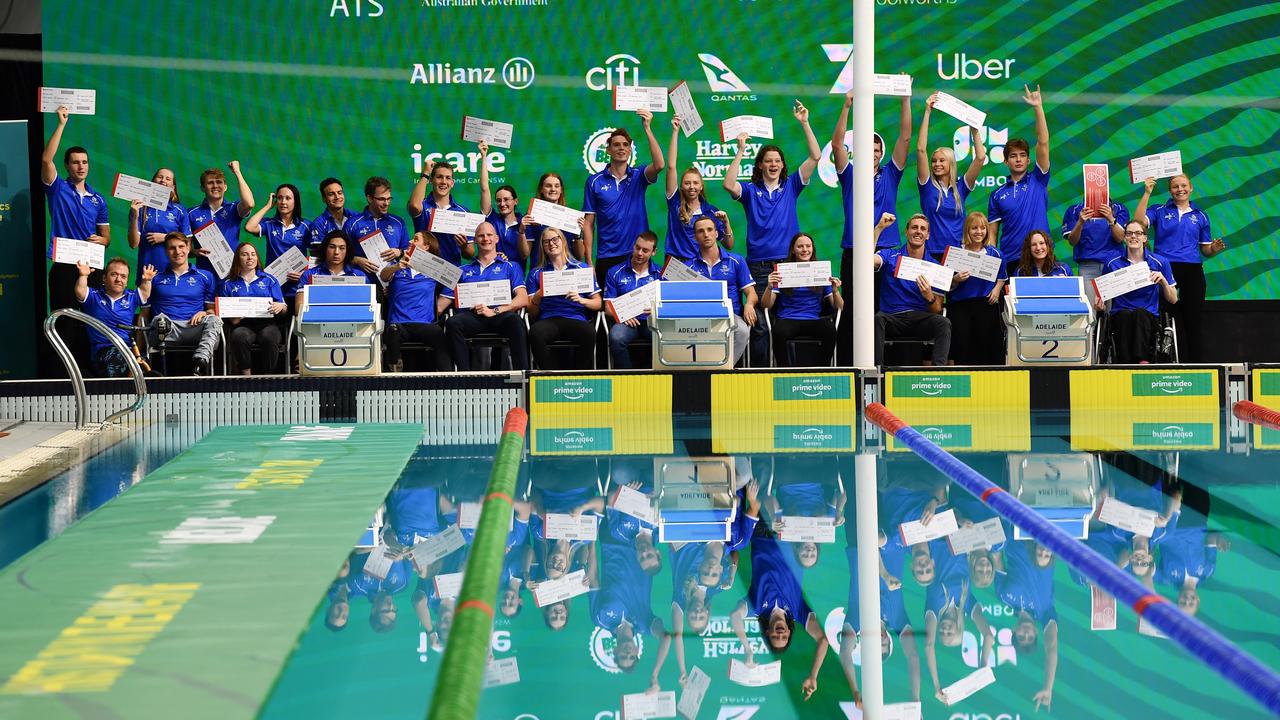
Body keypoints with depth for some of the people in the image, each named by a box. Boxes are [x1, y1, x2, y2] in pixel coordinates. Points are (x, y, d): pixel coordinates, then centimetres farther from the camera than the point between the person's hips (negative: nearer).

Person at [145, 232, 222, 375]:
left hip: (194, 329, -1)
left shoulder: (206, 277, 22)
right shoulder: (156, 279, 24)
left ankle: (200, 362, -55)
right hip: (165, 329, 1)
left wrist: (205, 313, -4)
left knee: (214, 320, -34)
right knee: (159, 319, -33)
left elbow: (213, 310, 22)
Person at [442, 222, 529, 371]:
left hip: (500, 315, -1)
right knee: (452, 322, -34)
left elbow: (523, 299, 6)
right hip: (471, 316, 1)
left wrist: (495, 311, -10)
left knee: (515, 320, -36)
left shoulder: (510, 267, 22)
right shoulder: (463, 271, 28)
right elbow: (444, 301, 20)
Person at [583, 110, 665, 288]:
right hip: (607, 258, 0)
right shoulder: (595, 181, 4)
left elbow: (659, 165, -18)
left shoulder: (638, 176, 4)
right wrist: (588, 261, -3)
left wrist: (647, 128, -22)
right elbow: (588, 222, 4)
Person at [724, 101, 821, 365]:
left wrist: (804, 123, -4)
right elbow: (729, 185, -14)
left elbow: (814, 156, 2)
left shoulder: (791, 186, 10)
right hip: (759, 264, -1)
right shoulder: (751, 191, 7)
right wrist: (740, 151, -14)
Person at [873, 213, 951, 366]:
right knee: (877, 319, -34)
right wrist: (879, 228, -17)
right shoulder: (890, 256, 9)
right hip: (893, 318, -1)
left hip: (922, 319, 1)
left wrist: (929, 297, -16)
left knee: (944, 323, -29)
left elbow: (937, 310, 8)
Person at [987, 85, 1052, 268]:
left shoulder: (1037, 181, 7)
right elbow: (992, 232, 10)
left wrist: (1038, 108, -9)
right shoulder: (998, 195, 10)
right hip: (1010, 259, 1)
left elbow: (1043, 143, -2)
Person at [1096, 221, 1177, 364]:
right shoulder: (1112, 264, 11)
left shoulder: (1159, 262, 9)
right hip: (1119, 316, 1)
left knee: (1140, 313, -37)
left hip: (1150, 316, 0)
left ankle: (1142, 359, -50)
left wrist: (1163, 281, -7)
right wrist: (1100, 305, -4)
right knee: (1125, 315, -36)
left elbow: (1173, 299, 11)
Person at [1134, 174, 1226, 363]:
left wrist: (1214, 249, -6)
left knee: (1194, 320, -1)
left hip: (1192, 271, 2)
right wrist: (1147, 193, -11)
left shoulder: (1200, 216, 16)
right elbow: (1139, 221, -10)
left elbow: (1205, 250, 17)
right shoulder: (1160, 211, 10)